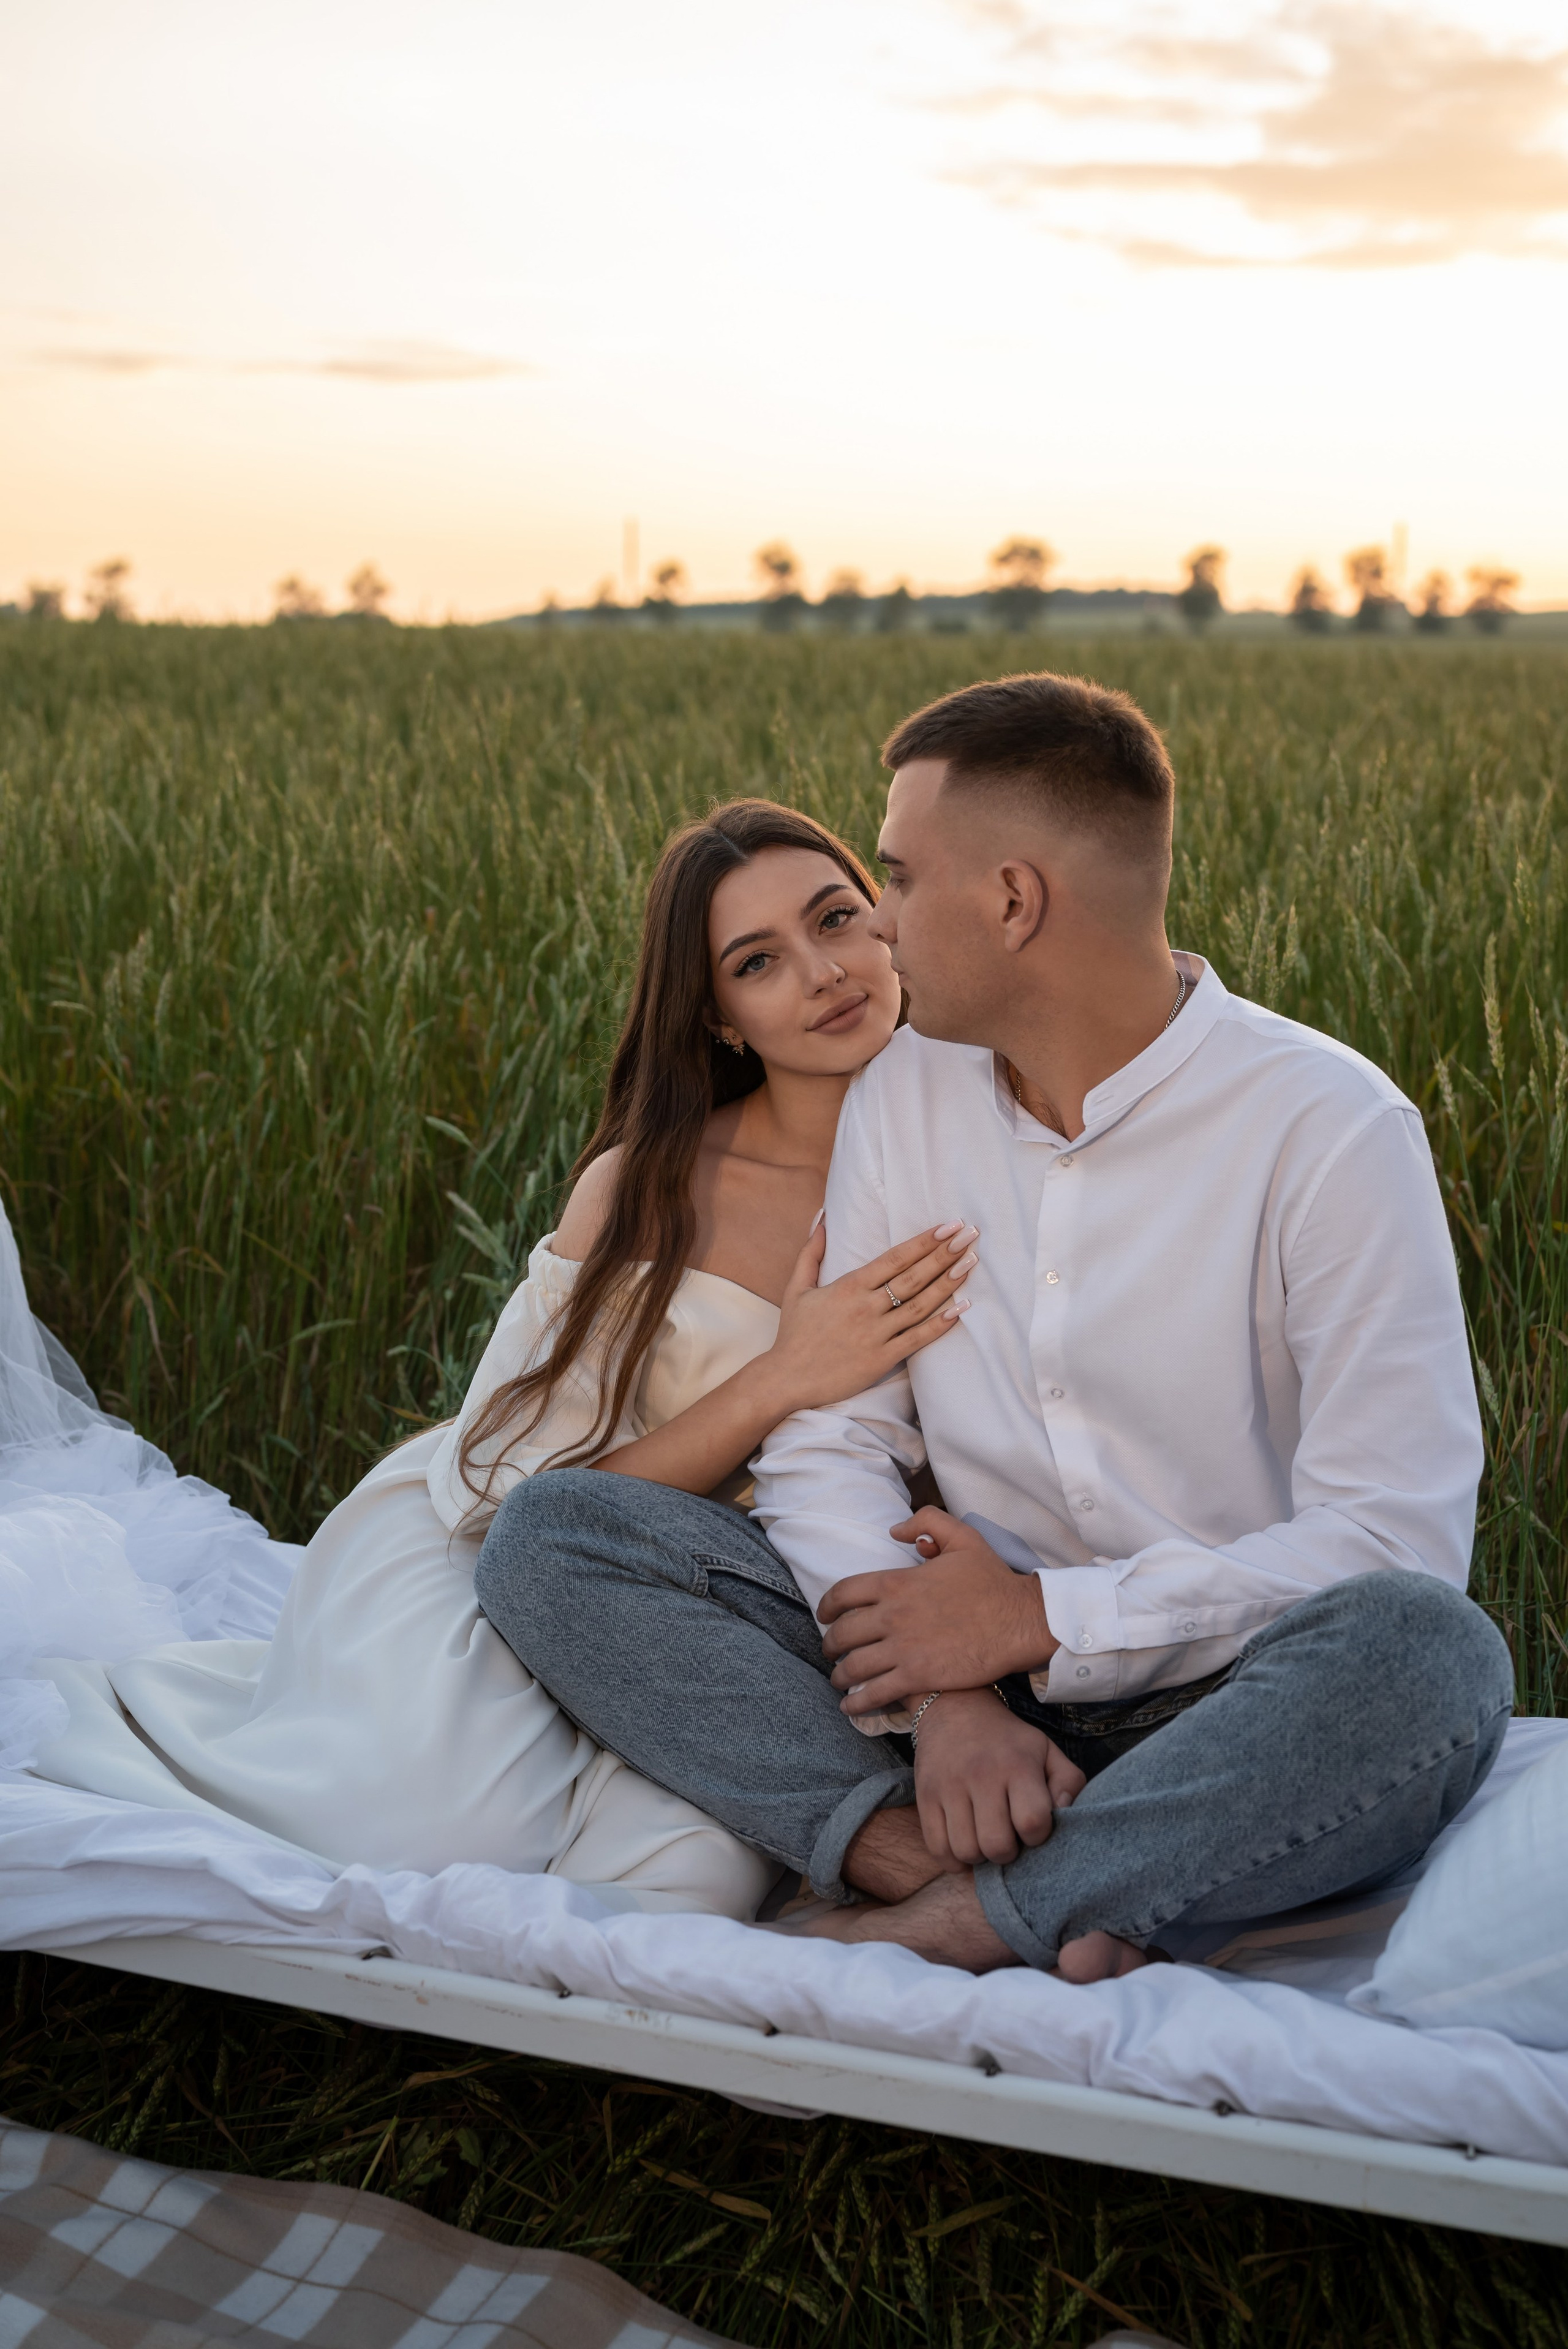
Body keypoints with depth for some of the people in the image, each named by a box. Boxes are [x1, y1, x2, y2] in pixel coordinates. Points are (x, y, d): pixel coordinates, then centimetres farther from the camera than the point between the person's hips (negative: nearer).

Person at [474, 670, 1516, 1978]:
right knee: (548, 1537, -11)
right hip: (976, 1668, 4)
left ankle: (956, 1917, -27)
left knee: (1424, 1651, -37)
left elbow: (1396, 1538, -18)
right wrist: (945, 1693, -20)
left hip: (1223, 1713, -3)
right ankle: (979, 1882, -26)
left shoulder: (1330, 1126, -13)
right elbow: (826, 1445, -2)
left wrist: (1039, 1618, -18)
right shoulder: (903, 1099, 3)